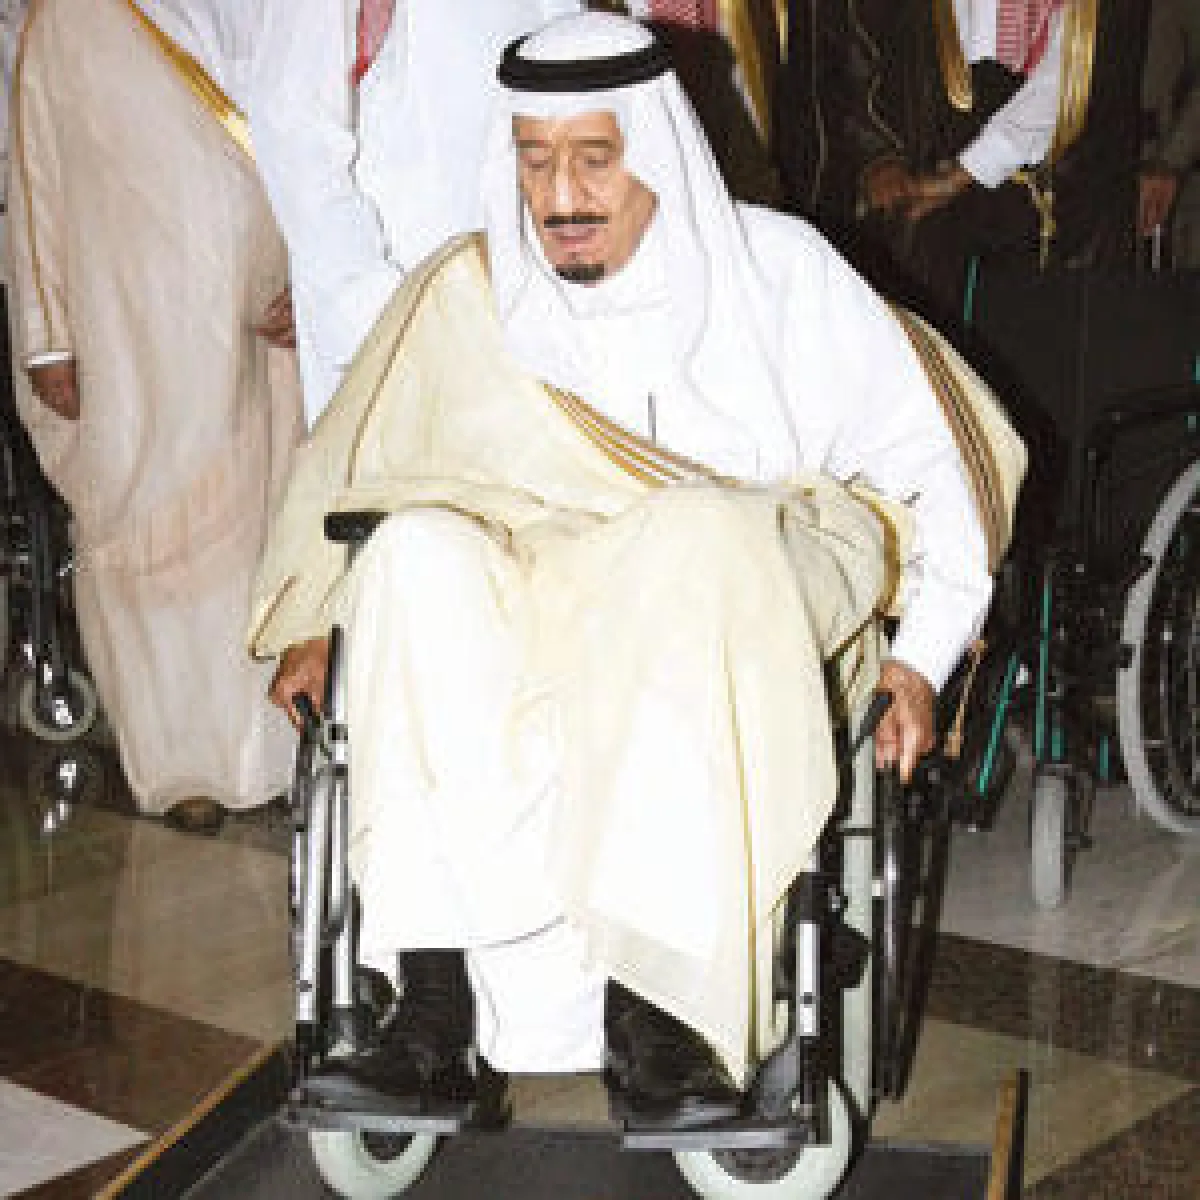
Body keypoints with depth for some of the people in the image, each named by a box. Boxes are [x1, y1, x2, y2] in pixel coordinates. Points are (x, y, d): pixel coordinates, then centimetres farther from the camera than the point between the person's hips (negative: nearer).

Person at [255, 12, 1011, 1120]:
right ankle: (439, 1000, -35)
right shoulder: (470, 290, 9)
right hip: (533, 597, 2)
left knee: (702, 532, -37)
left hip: (755, 586, -2)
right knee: (419, 552, -30)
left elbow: (924, 464, 3)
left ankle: (647, 1003, -38)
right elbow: (355, 457, 21)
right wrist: (313, 620, 11)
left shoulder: (778, 268, 3)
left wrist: (919, 659, -6)